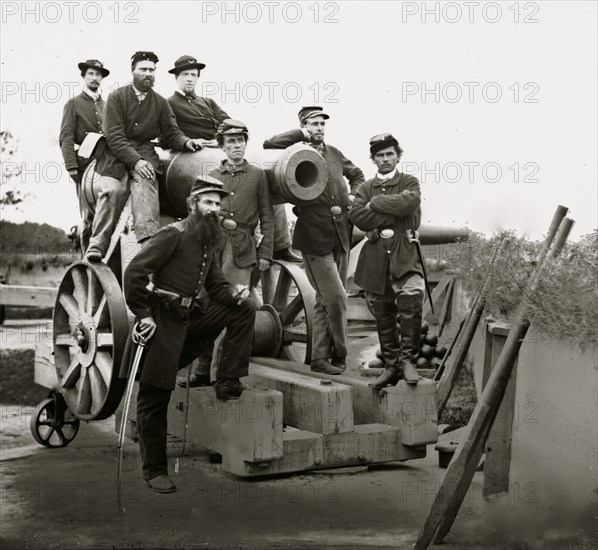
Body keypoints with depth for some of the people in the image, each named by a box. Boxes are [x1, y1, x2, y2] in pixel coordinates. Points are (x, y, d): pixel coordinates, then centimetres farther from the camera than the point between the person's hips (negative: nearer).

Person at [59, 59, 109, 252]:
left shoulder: (107, 106, 22)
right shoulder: (74, 104, 9)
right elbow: (66, 138, 0)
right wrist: (71, 166, -12)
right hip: (85, 165, -4)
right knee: (89, 216, -7)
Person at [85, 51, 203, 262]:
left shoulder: (160, 103, 13)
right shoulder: (117, 97, 1)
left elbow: (171, 133, 10)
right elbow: (114, 136, -8)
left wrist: (185, 142, -14)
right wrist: (135, 161, -20)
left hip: (144, 152, 2)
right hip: (116, 153, -2)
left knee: (145, 183, -30)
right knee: (111, 189, -28)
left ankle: (148, 237, -48)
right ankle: (97, 244, -28)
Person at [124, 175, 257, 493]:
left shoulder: (209, 242, 11)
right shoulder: (173, 234, -13)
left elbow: (214, 285, 13)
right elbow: (134, 272, -18)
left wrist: (233, 293, -9)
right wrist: (144, 315, -18)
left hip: (193, 316, 7)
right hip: (163, 323, -7)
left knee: (244, 310, -6)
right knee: (154, 398, -1)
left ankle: (228, 383, -3)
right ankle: (154, 470, 10)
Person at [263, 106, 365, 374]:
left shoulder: (334, 153, 13)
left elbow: (357, 174, 30)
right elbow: (269, 144, -21)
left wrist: (353, 195, 11)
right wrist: (302, 136, -13)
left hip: (340, 235, 6)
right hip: (315, 237, -6)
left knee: (325, 301, 12)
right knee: (336, 298, -8)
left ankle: (320, 357, 21)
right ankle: (339, 354, 9)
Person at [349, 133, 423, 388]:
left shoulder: (410, 182, 9)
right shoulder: (365, 188, 15)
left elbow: (410, 202, -15)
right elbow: (357, 216, -5)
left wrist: (375, 204, -6)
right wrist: (396, 215, -10)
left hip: (405, 254, -3)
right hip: (375, 257, 3)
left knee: (411, 302, -23)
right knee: (383, 316, 7)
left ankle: (408, 360, -11)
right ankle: (392, 366, 17)